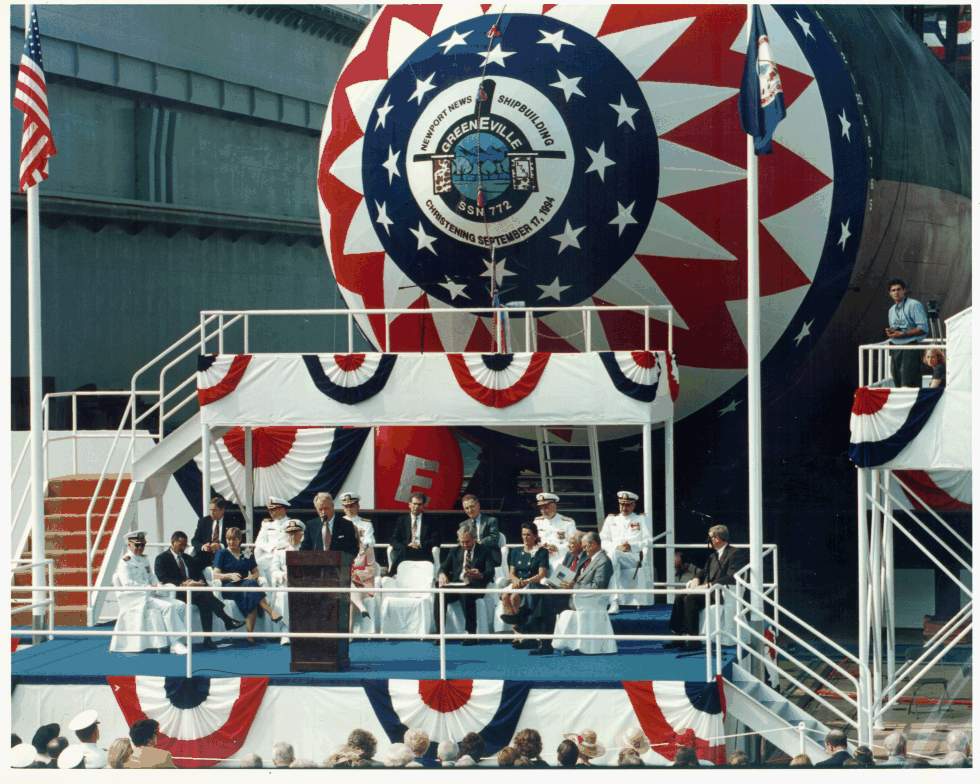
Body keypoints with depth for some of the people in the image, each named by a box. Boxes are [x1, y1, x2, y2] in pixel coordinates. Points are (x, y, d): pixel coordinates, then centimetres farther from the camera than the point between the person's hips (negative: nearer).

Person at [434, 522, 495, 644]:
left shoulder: (484, 551, 9)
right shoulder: (454, 551, 21)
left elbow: (490, 572, -3)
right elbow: (444, 567, 13)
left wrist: (480, 575, -27)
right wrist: (442, 574, -13)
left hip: (474, 585, -4)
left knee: (466, 594, -39)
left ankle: (471, 633, -33)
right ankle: (439, 633, -26)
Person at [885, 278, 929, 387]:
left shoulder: (914, 305, -5)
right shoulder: (891, 310, 19)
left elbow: (923, 329, -12)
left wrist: (902, 334, -15)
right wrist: (890, 332, 5)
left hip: (910, 347, -8)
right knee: (898, 381, 5)